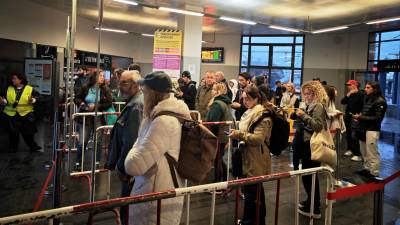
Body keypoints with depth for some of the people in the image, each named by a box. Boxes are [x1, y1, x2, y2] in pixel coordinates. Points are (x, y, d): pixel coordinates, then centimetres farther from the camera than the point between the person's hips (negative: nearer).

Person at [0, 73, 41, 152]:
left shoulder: (30, 89, -3)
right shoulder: (9, 89, 5)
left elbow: (37, 96, -4)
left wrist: (33, 100, -23)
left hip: (25, 113, -3)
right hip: (11, 114, 3)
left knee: (28, 132, 2)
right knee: (13, 132, 11)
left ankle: (33, 146, 14)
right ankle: (13, 147, 28)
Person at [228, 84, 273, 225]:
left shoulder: (262, 115, -14)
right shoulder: (250, 112, 15)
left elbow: (258, 138, -23)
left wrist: (239, 134, -23)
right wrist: (237, 134, 12)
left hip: (255, 159, -10)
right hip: (249, 157, 10)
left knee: (251, 190, -3)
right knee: (257, 190, 18)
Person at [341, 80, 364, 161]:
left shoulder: (360, 94, -10)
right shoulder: (349, 94, 13)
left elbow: (363, 106, -15)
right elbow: (342, 102, 3)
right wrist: (348, 95, -7)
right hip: (348, 116, 8)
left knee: (354, 136, -11)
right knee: (348, 134, 15)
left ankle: (358, 155, -6)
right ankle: (350, 149, 31)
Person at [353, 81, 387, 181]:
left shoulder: (380, 101, -12)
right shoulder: (367, 98, 11)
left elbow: (377, 118, -17)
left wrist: (361, 117, -20)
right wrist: (360, 115, -2)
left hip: (372, 129, -8)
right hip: (363, 128, 8)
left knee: (372, 152, -3)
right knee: (364, 151, 17)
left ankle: (374, 173, 7)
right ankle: (367, 169, 30)